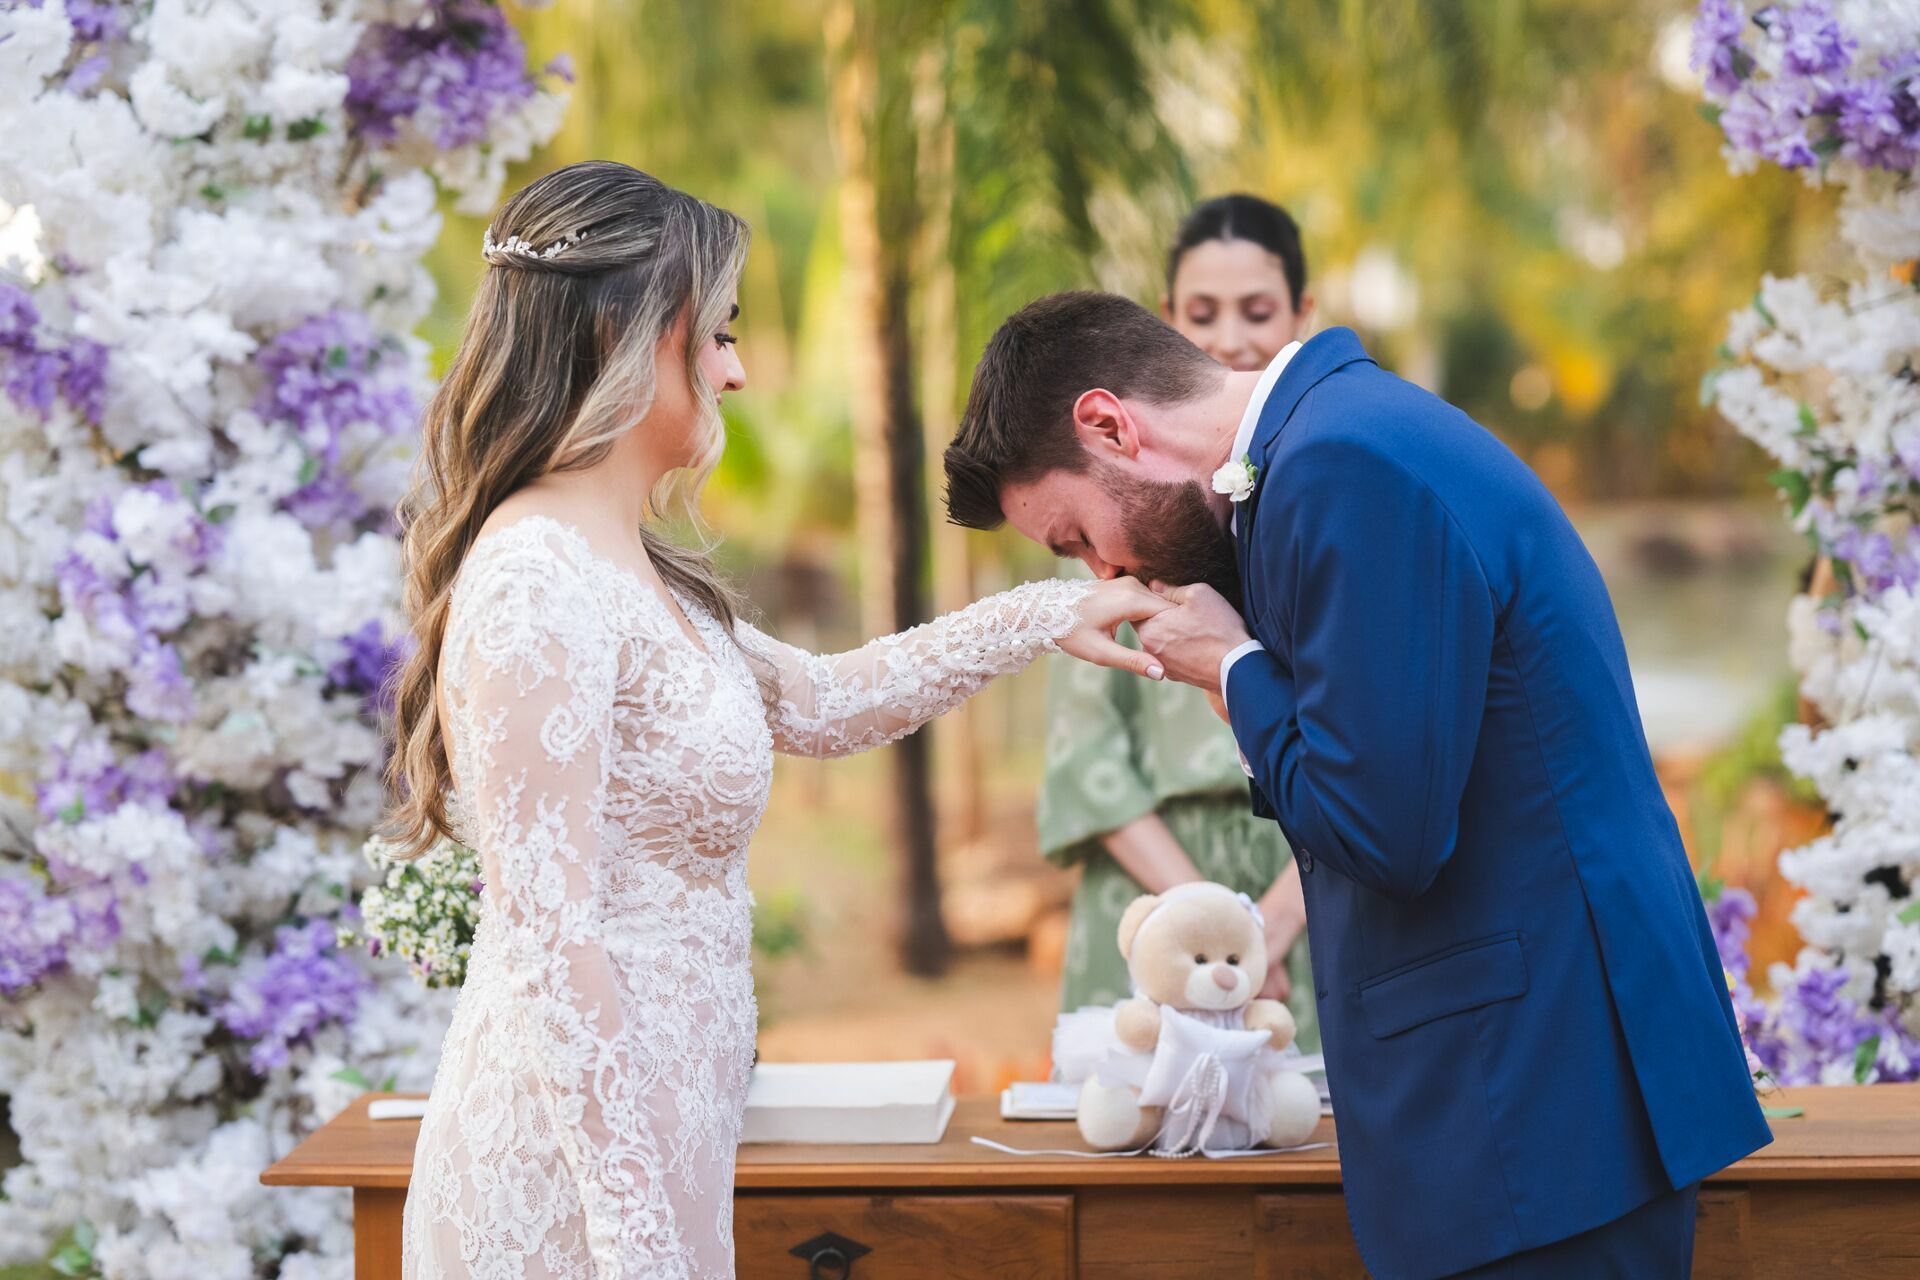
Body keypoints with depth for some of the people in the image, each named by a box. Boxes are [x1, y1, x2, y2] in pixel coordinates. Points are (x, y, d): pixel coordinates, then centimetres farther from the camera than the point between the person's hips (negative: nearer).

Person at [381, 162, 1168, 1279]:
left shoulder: (633, 570, 11)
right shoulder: (537, 586, -19)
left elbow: (817, 704, 25)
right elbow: (549, 942, -22)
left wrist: (1044, 616, 23)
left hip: (655, 1131, 9)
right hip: (583, 1163, -9)